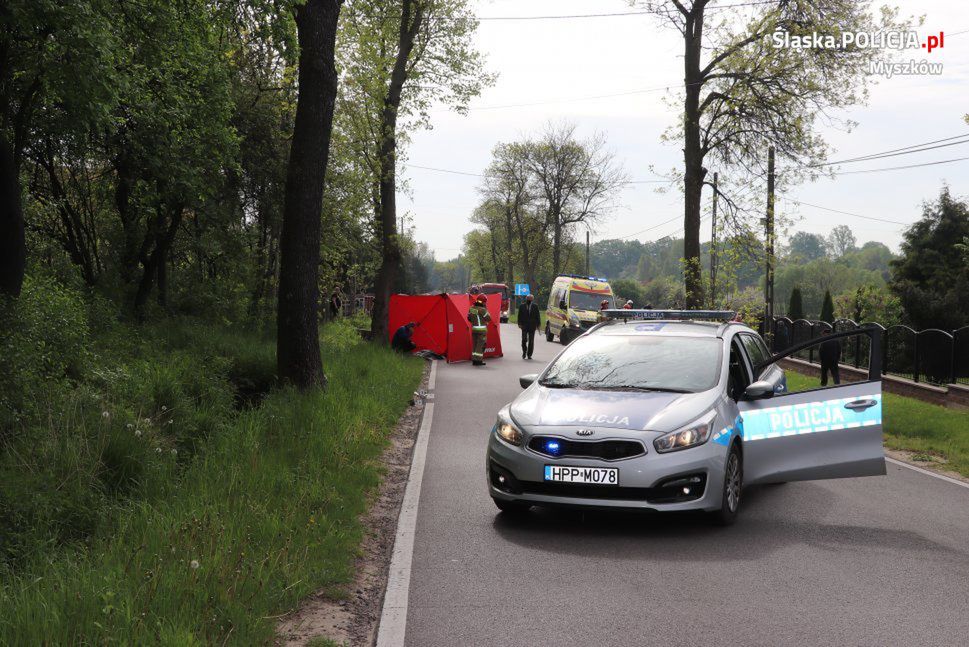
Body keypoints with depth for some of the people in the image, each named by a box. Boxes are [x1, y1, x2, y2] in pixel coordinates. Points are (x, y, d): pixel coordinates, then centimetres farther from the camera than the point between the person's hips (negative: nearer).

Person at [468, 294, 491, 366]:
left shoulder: (471, 308, 5)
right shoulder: (482, 310, -16)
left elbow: (469, 318, 13)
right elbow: (488, 319, -10)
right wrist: (486, 310, -2)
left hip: (474, 328, 7)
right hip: (482, 330, -7)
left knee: (475, 344, 14)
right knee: (480, 345, -2)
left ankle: (474, 360, 16)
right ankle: (478, 360, -4)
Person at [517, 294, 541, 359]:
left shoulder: (535, 307, 5)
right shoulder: (522, 306, 7)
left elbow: (538, 316, 6)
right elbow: (519, 316, 6)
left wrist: (538, 324, 1)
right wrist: (520, 324, -3)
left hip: (532, 327, 0)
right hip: (524, 326, 0)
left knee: (531, 341, 0)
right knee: (524, 340, -5)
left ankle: (529, 355, 6)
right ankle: (524, 352, 15)